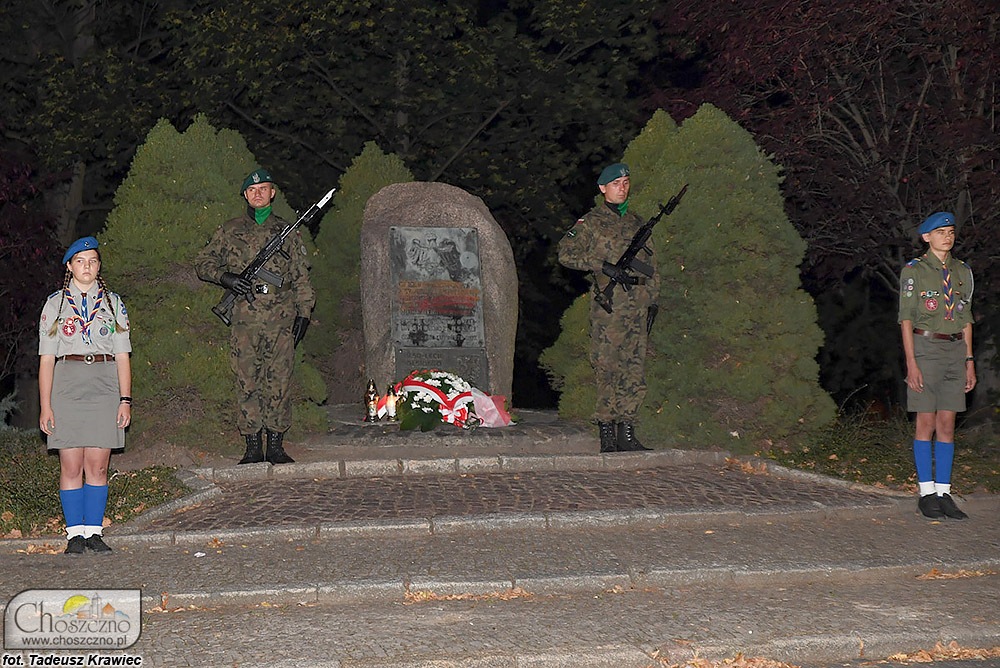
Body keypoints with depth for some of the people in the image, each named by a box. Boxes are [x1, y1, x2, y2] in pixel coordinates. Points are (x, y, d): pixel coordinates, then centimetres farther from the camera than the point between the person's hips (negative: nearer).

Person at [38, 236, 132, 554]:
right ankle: (75, 534, 5)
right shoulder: (55, 303, 8)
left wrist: (125, 400, 0)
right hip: (67, 385, -1)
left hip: (105, 385, 1)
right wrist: (45, 406, -3)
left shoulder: (113, 302, 12)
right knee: (71, 465, -2)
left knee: (98, 465, 0)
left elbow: (123, 355, 9)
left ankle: (94, 531, 7)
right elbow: (46, 358, 5)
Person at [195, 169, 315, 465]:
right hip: (244, 320, 0)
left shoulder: (287, 232, 14)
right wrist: (225, 277, -7)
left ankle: (276, 445, 6)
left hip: (281, 318, 0)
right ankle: (253, 447, 5)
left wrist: (303, 313, 4)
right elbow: (203, 262, 12)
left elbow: (301, 278, 13)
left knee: (279, 382, -1)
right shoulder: (230, 230, 12)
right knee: (248, 383, 0)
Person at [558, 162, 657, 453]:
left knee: (635, 369, 2)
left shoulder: (637, 222, 19)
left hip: (636, 306, 5)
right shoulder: (591, 222, 3)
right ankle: (606, 433, -3)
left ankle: (626, 433, 7)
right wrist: (600, 264, -12)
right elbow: (565, 254, -4)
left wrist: (651, 298, 14)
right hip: (607, 306, -5)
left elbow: (650, 264, 23)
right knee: (607, 367, -7)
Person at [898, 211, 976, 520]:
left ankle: (944, 493, 8)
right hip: (925, 347, -4)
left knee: (947, 425, 5)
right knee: (926, 424, -3)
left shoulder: (962, 272, 13)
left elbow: (965, 319, 16)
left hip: (956, 349, 4)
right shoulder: (913, 271, -2)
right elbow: (906, 319, -5)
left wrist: (969, 360, 10)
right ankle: (927, 493, 4)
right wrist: (911, 362, -12)